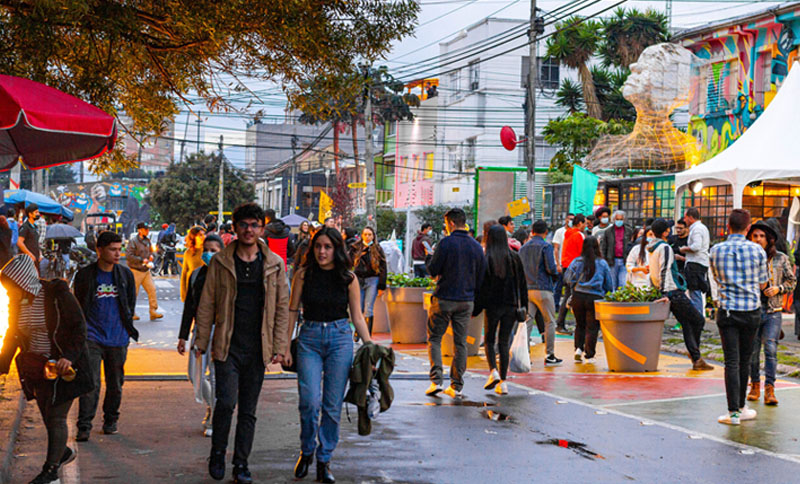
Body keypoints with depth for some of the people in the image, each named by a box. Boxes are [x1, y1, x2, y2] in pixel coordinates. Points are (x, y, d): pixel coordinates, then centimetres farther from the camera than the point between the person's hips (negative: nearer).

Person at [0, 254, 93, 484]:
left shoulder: (57, 294, -19)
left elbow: (79, 328, -15)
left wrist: (69, 357, -27)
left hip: (63, 364, -5)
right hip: (36, 366, 6)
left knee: (56, 417, -1)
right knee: (47, 415, 13)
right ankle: (63, 452, 36)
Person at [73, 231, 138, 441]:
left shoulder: (126, 274, 6)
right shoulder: (84, 275, -1)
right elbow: (78, 306, 9)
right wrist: (83, 331, 9)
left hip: (118, 339, 3)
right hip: (92, 337, -3)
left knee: (115, 384, 11)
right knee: (90, 383, -11)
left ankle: (110, 420, 27)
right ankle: (84, 426, -8)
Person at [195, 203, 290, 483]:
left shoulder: (274, 264, 5)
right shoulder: (220, 262, 2)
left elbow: (282, 308, 7)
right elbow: (206, 304, 5)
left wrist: (279, 347, 2)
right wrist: (202, 341, 2)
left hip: (258, 349, 2)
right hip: (228, 347, -1)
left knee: (249, 410, 7)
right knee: (226, 402, -12)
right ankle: (217, 453, 12)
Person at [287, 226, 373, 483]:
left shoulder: (348, 278, 1)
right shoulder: (304, 274, 0)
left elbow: (357, 317, 6)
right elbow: (292, 311, 5)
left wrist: (370, 346, -1)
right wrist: (285, 345, 3)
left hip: (340, 339, 0)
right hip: (309, 338, 0)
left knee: (333, 404, 2)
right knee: (310, 401, -9)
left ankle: (324, 460, 15)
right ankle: (306, 451, 16)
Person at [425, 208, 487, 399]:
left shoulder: (446, 243, -11)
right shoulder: (477, 247, 4)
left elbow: (433, 270, -10)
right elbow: (481, 278, 7)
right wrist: (473, 298, 15)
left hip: (444, 299, -4)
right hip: (466, 301, 4)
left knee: (434, 339, 7)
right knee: (460, 343, 9)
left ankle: (436, 380, -5)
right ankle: (456, 386, 10)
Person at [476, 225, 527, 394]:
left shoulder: (485, 259, -7)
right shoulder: (514, 257, 3)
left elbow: (481, 285, -7)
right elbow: (522, 284, 5)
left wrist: (475, 310, -2)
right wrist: (523, 307, 11)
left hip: (492, 305, -2)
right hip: (511, 305, 2)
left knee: (489, 340, 13)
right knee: (504, 342, 8)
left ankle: (493, 372, -10)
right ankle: (502, 382, 4)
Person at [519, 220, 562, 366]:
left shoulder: (523, 247, 12)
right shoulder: (546, 246, -7)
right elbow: (551, 268, -14)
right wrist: (556, 274, 6)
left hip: (526, 289, 5)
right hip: (542, 289, -5)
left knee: (527, 322, 5)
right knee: (550, 322, 5)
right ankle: (550, 356, 6)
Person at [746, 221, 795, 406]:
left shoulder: (781, 259, 2)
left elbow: (792, 281, 11)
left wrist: (778, 289, -6)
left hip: (773, 311, -1)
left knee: (770, 349, -11)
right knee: (752, 350, 6)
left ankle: (769, 388, -7)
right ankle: (755, 385, 23)